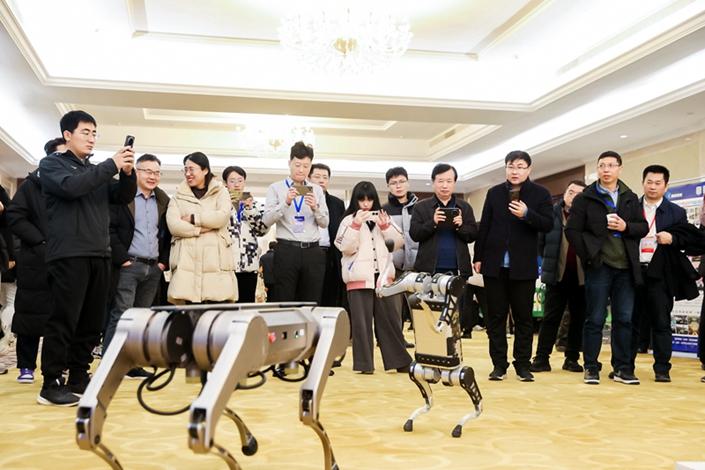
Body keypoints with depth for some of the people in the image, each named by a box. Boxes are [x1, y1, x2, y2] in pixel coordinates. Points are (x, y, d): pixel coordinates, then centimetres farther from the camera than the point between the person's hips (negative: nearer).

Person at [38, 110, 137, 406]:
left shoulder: (98, 171, 21)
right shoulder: (52, 164, 5)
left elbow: (125, 197, 13)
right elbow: (71, 186, -15)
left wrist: (127, 172, -6)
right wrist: (111, 165, -14)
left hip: (99, 255, 6)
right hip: (69, 254, -6)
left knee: (91, 322, 6)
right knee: (63, 320, -7)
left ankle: (78, 378, 15)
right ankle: (51, 385, -1)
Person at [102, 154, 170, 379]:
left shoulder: (163, 200, 13)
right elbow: (109, 230, -10)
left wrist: (164, 261, 4)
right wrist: (122, 259, -14)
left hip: (153, 268, 6)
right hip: (128, 266, -5)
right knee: (121, 315, -7)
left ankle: (133, 365, 15)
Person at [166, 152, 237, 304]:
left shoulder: (220, 192, 13)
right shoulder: (178, 196, 15)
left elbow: (222, 217, -7)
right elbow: (173, 225, -2)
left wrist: (192, 218, -3)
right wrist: (203, 228, -10)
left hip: (216, 260, 0)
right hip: (187, 261, 1)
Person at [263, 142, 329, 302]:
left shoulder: (317, 190, 15)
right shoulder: (276, 188, 6)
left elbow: (325, 223, 8)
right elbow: (267, 220, -5)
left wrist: (315, 208, -11)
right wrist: (286, 203, -19)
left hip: (312, 252, 3)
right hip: (286, 251, -3)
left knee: (312, 303, 4)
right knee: (284, 302, -1)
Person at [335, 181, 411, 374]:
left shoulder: (383, 217, 13)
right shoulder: (349, 220, 3)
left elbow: (398, 243, 7)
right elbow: (346, 248, -7)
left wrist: (385, 226, -8)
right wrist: (356, 225, -16)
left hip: (383, 275, 3)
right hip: (359, 277, -3)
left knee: (390, 319, 5)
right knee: (361, 321, 0)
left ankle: (399, 361, 12)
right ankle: (364, 363, 7)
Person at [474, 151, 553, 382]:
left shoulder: (541, 194, 2)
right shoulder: (494, 192, 8)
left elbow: (548, 224, -6)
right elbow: (484, 226, 8)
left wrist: (527, 214, -23)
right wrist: (478, 257, 5)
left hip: (524, 266, -2)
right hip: (494, 264, 2)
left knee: (524, 317, 5)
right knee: (495, 316, 5)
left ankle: (523, 364, 13)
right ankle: (499, 364, 12)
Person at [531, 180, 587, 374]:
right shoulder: (552, 214, 2)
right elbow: (541, 240, 9)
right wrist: (551, 259, 6)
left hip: (581, 275, 1)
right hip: (558, 274, 0)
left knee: (578, 318, 8)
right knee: (550, 317, 3)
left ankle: (572, 358, 17)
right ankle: (542, 358, 6)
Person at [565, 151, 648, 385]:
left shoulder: (631, 198, 12)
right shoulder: (585, 198, 2)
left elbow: (643, 227, 9)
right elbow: (572, 231, -3)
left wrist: (626, 227, -11)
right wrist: (588, 256, -8)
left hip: (626, 267, 3)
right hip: (599, 266, -3)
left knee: (624, 319, 6)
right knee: (595, 319, 1)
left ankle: (622, 368, 14)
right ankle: (591, 368, 8)